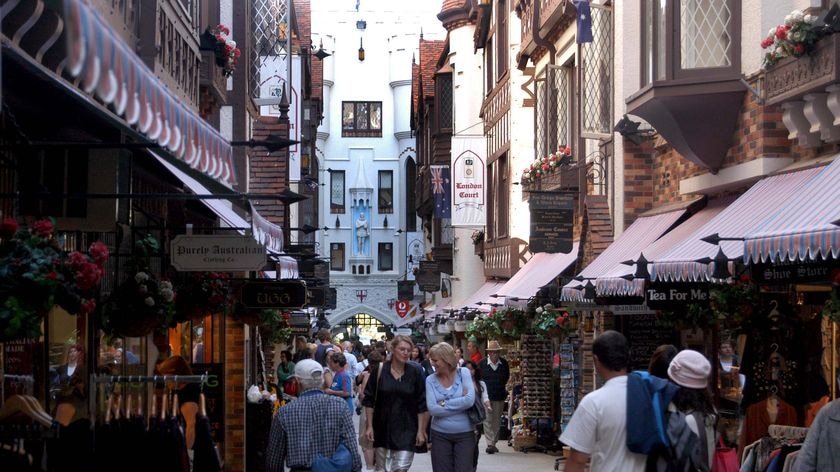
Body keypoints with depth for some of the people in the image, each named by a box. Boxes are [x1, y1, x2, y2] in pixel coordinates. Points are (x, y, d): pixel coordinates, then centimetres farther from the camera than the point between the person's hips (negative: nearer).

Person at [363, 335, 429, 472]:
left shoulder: (415, 372, -3)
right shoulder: (380, 370, -2)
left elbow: (422, 405, -1)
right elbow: (369, 400, 3)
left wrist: (421, 430, -4)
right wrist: (369, 426, -1)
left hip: (406, 429, -1)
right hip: (382, 428, 1)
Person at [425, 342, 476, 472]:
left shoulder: (463, 373, -3)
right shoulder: (431, 380, -1)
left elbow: (470, 400, -16)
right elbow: (432, 409, -13)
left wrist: (444, 404, -12)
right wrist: (460, 403, -13)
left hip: (465, 434, -2)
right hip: (440, 435, 2)